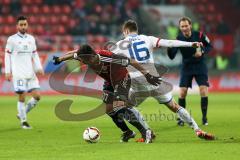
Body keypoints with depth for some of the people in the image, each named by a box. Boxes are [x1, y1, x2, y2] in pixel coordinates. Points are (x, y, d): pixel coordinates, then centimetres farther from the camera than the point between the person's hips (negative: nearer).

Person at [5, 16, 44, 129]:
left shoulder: (31, 39, 12)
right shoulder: (12, 39, -1)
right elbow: (7, 55, -1)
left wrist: (39, 68, 5)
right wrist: (8, 72, -7)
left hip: (30, 73, 5)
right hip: (18, 73, -5)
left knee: (37, 96, -2)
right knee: (22, 97, -6)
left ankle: (22, 114, 16)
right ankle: (23, 121, 7)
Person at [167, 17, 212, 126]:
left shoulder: (199, 35, -14)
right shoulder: (178, 39, -14)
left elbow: (209, 46, 0)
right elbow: (172, 56, -16)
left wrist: (202, 51, -19)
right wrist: (169, 47, -36)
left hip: (200, 67, -1)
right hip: (186, 68, 1)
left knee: (204, 91, -11)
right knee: (182, 92, -7)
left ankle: (204, 118, 5)